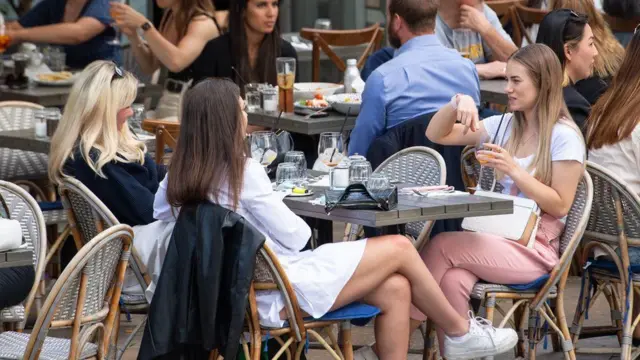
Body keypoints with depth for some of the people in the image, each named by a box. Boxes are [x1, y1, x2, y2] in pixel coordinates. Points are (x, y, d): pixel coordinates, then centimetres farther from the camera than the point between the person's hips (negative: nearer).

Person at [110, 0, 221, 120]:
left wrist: (143, 24, -30)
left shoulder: (203, 22, -17)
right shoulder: (169, 16, 9)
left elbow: (176, 62, -35)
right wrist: (133, 36, -2)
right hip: (168, 100, 7)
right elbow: (150, 66, 15)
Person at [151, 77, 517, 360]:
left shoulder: (177, 179, 3)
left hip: (247, 290, 9)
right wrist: (303, 226, 12)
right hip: (278, 292, -9)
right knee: (399, 248, 2)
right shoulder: (244, 172, -19)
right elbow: (294, 237, -11)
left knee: (395, 290, 7)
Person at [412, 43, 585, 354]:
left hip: (533, 249, -5)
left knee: (441, 245, -25)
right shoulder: (504, 125, 12)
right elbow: (436, 135, 12)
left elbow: (560, 206, -10)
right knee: (452, 279, -31)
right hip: (494, 238, 5)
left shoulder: (564, 136, -6)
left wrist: (514, 170, -19)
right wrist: (458, 104, -8)